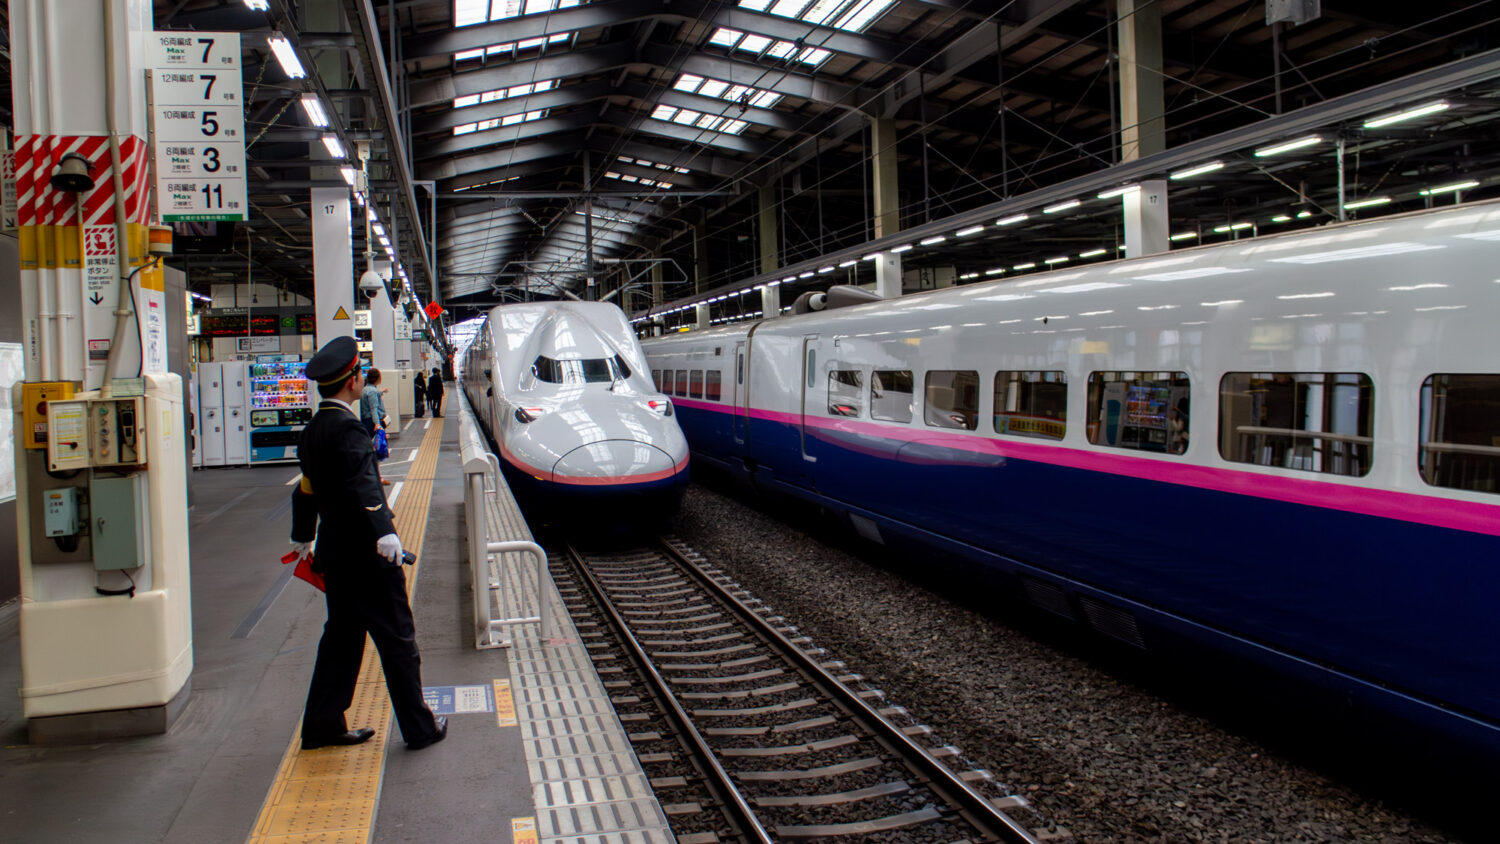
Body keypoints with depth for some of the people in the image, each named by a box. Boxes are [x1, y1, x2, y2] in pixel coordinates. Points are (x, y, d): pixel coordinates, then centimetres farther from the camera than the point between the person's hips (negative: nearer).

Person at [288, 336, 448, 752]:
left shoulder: (312, 430, 11)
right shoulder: (347, 428, -18)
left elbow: (306, 488, 23)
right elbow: (363, 485, -33)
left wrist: (302, 537, 35)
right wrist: (385, 532, -43)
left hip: (334, 554, 9)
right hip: (366, 555, -9)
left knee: (342, 636, 18)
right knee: (398, 640, 1)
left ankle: (322, 725, 24)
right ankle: (420, 728, 10)